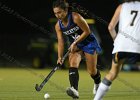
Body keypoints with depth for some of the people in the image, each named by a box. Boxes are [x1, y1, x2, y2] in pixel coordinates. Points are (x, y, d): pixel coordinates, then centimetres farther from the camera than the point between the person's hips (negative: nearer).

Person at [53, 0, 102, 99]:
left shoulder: (76, 17, -24)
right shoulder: (58, 26, -6)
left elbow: (87, 31, -19)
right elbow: (61, 41, -3)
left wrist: (75, 43, -21)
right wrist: (60, 57, -14)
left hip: (89, 43, -4)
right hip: (75, 46, 4)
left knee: (92, 71, 0)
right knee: (73, 64, -25)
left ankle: (97, 84, 36)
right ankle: (74, 90, -42)